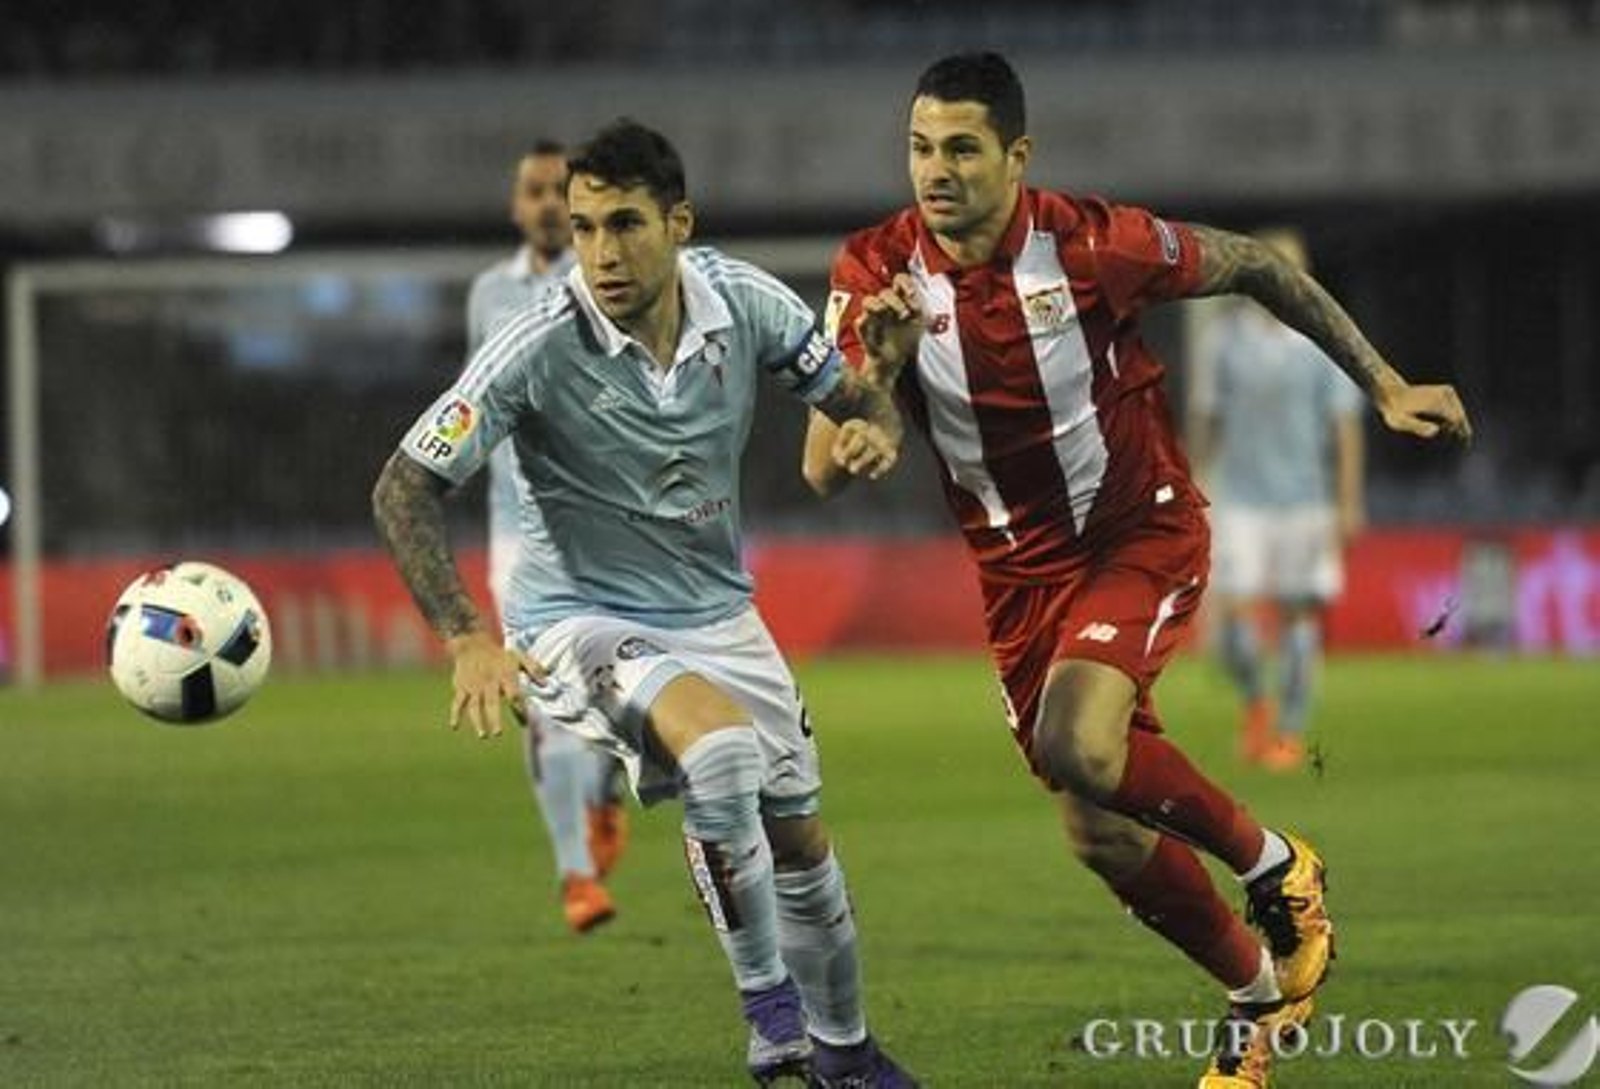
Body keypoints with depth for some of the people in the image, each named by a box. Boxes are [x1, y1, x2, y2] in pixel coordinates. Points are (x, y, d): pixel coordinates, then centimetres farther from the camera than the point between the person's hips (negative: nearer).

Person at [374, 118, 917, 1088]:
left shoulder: (744, 301, -11)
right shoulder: (540, 346, -23)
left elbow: (855, 392, 4)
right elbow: (405, 488, -21)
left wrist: (876, 430, -21)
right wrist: (467, 638, -32)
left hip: (716, 615, 5)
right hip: (581, 624, -5)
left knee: (799, 841, 11)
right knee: (721, 743, -33)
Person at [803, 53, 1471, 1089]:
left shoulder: (1094, 243, -21)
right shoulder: (878, 272, -14)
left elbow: (1257, 267, -4)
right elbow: (826, 470, -15)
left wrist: (1386, 387, 0)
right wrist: (878, 369, -35)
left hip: (1142, 531, -4)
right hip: (1018, 570, 4)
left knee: (1078, 749, -30)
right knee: (1104, 836, 5)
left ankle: (1275, 866, -3)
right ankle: (1259, 991, 31)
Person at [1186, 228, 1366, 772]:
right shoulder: (1224, 336, 3)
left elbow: (1345, 425, 2)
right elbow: (1203, 419, 9)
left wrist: (1350, 503, -4)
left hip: (1305, 497, 0)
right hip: (1239, 497, 0)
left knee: (1298, 615, 1)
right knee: (1234, 614, -9)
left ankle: (1291, 733, 10)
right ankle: (1256, 704, 17)